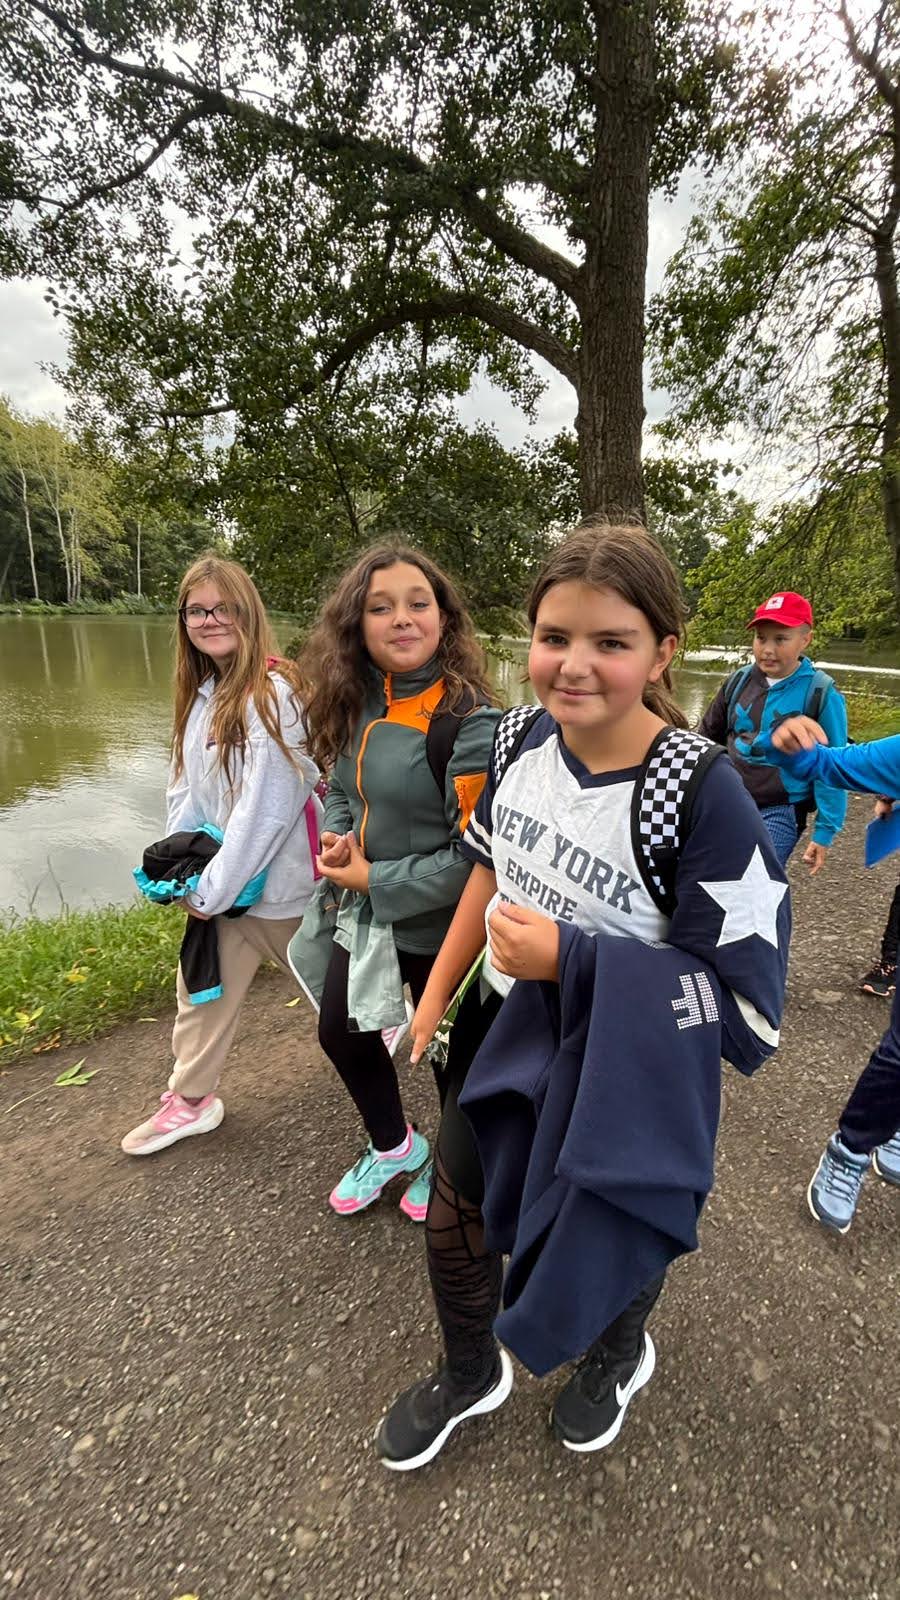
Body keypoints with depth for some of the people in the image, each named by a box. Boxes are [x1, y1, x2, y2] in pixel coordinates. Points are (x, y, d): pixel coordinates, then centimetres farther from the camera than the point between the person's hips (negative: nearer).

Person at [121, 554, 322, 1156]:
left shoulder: (274, 693, -22)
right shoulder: (201, 694, 4)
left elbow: (267, 806, -24)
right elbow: (186, 783, 9)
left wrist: (214, 889, -18)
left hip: (276, 875, -7)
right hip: (217, 875, 7)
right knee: (203, 983, 16)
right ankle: (191, 1100, 36)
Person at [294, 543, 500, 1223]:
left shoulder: (469, 721, -25)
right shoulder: (356, 702, -3)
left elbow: (476, 856, -25)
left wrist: (375, 880, -19)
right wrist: (336, 839, -9)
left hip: (437, 929, -7)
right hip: (362, 914, 8)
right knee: (342, 1034, 24)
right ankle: (394, 1146, 53)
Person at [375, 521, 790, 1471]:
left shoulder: (702, 793, -28)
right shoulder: (518, 742, -11)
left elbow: (744, 995, -23)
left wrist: (569, 956, -29)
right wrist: (436, 993, 9)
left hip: (624, 1075, -4)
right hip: (503, 1037, 5)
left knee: (610, 1239, 24)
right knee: (454, 1220, 23)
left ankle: (619, 1354, 64)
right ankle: (470, 1374, 57)